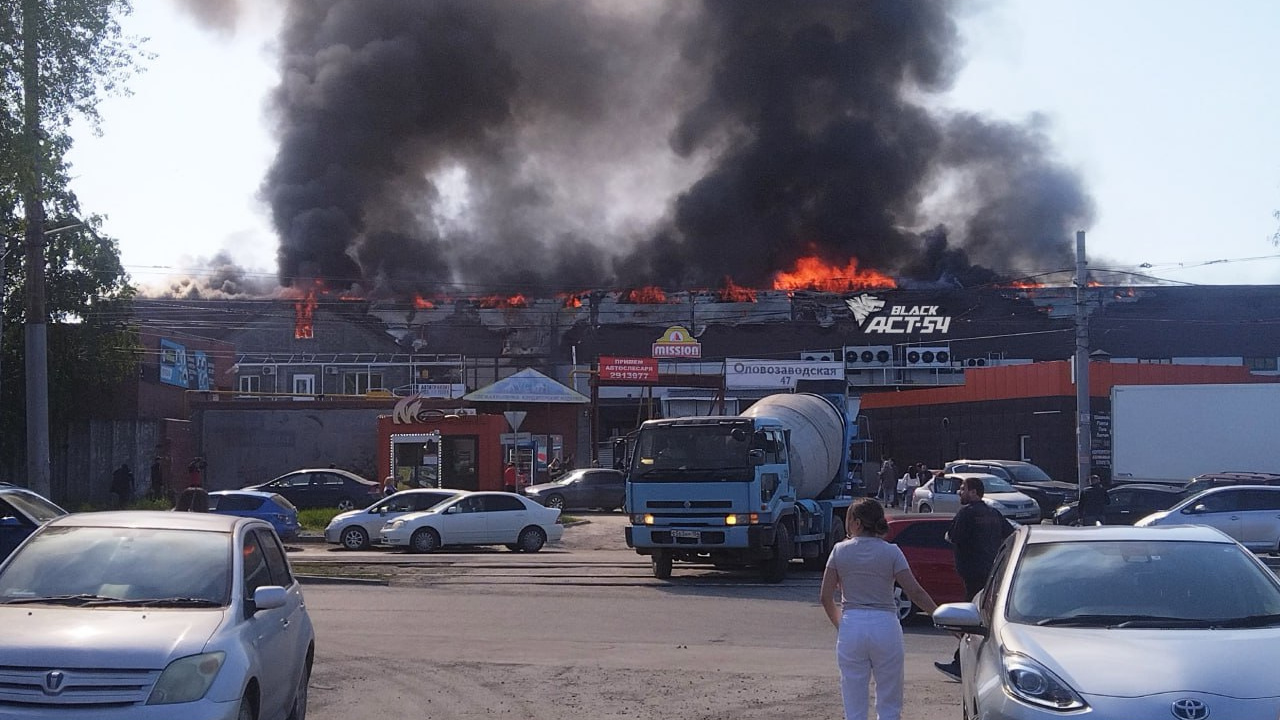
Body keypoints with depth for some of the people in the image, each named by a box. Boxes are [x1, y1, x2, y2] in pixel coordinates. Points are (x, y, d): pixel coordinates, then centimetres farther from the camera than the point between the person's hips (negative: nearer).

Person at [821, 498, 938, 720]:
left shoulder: (840, 551, 1)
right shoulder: (891, 552, -2)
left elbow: (826, 597, 2)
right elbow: (915, 591, -8)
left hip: (851, 625, 1)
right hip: (885, 626, -1)